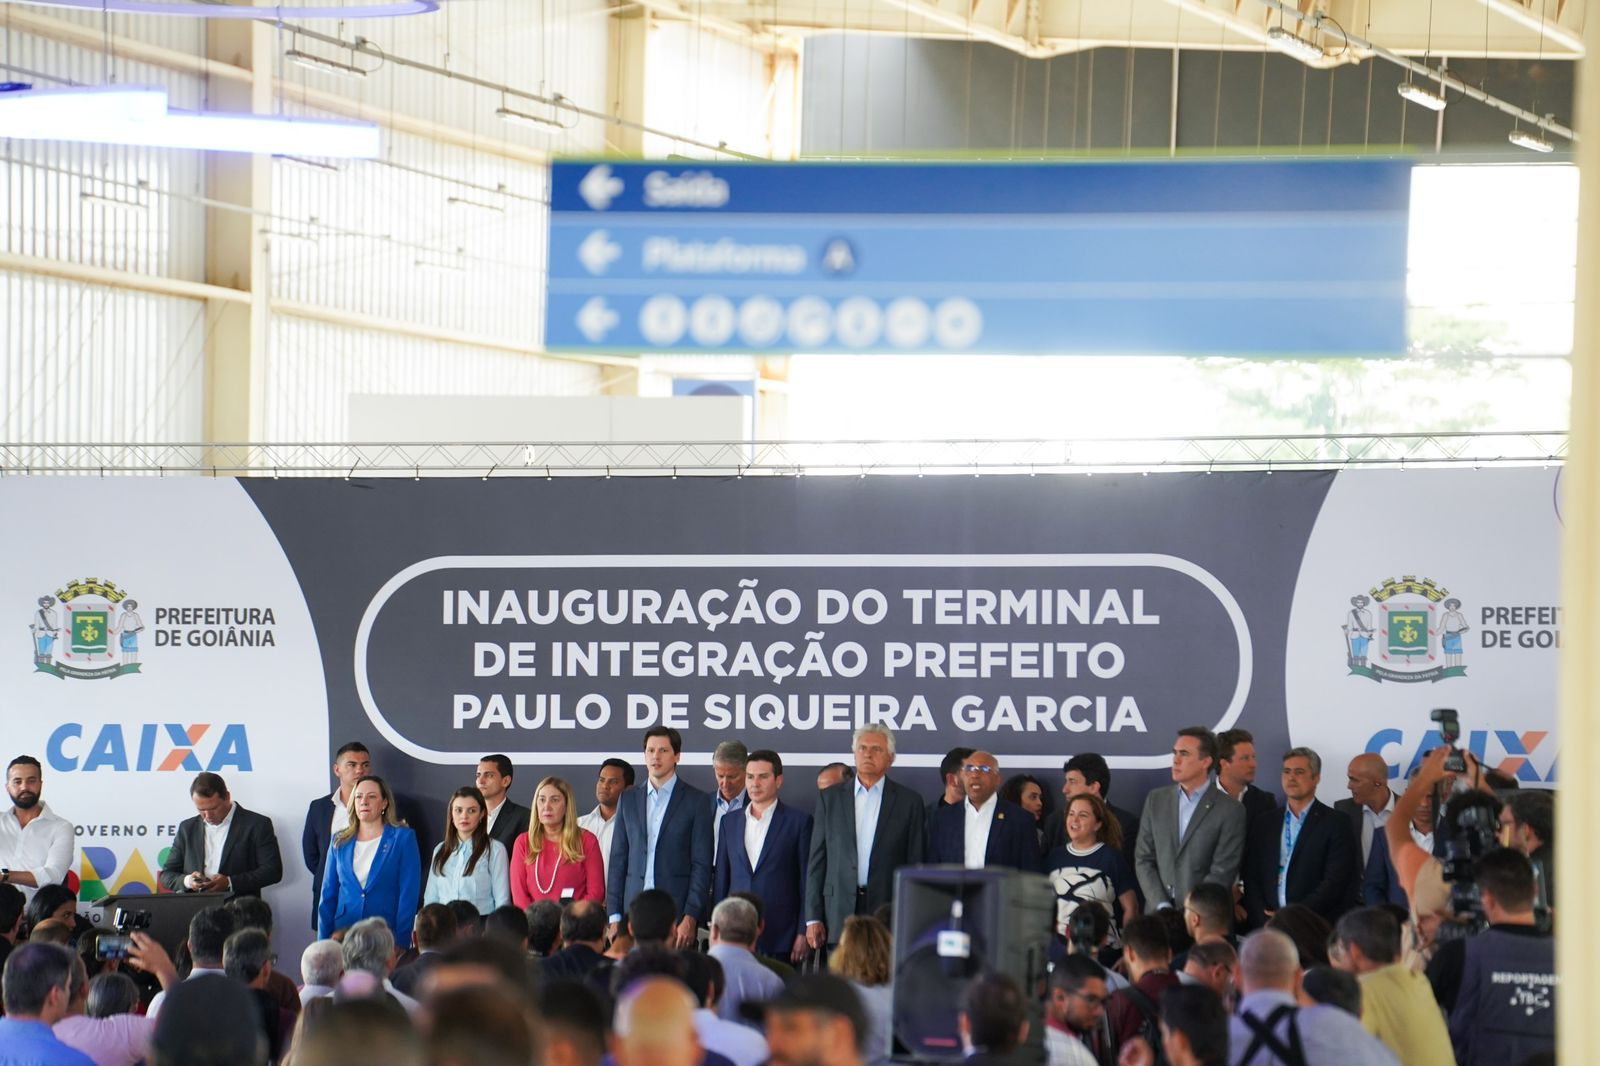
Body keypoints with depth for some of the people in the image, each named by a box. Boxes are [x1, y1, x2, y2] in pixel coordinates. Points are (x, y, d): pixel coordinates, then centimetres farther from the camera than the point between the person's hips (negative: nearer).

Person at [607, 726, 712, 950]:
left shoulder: (696, 801, 3)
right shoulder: (628, 800, 14)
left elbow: (702, 865, -1)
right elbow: (618, 861, 14)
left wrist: (690, 918, -10)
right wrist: (614, 916, 6)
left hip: (676, 910, -3)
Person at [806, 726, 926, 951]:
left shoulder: (909, 801, 7)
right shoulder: (830, 798, 11)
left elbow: (915, 865, 6)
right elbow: (817, 860, 10)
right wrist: (812, 917, 3)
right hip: (839, 913, 1)